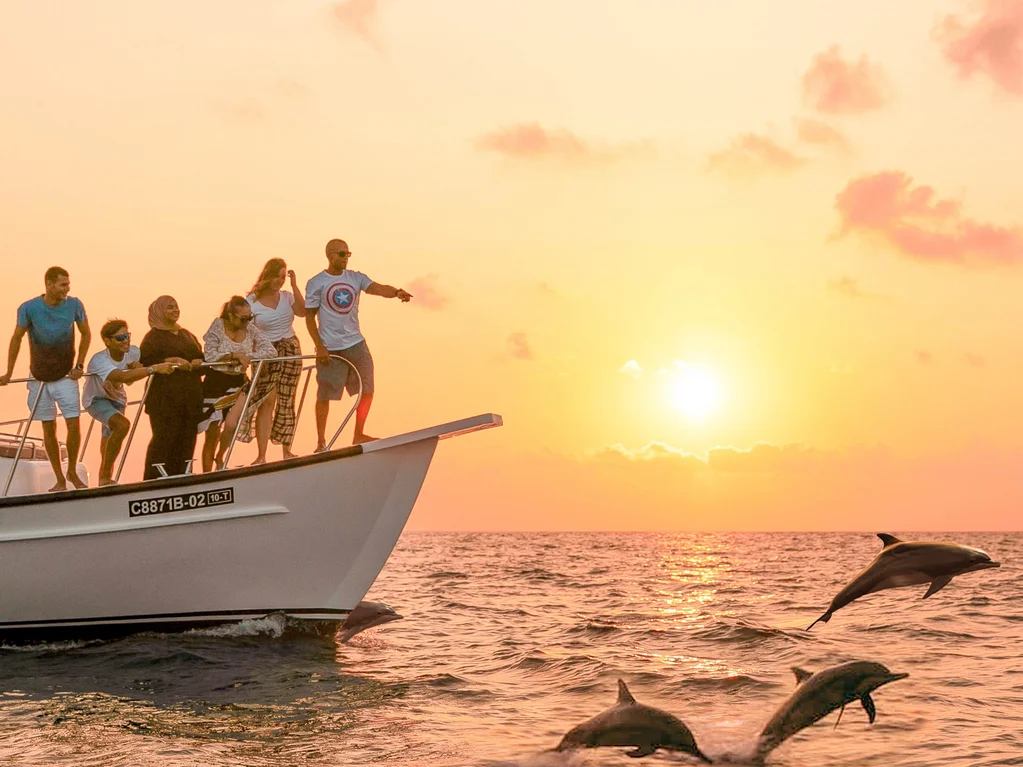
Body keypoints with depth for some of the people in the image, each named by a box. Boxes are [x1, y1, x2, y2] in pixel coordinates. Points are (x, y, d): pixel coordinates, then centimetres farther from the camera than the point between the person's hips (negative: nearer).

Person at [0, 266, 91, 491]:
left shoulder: (74, 305, -10)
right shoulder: (29, 308, -13)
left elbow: (86, 334, 4)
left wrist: (79, 365, -1)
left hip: (65, 376, 0)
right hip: (40, 378, 0)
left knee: (74, 424, -8)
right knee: (49, 429, 4)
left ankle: (72, 473, 13)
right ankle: (60, 480, 12)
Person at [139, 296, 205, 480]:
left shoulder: (186, 335, 22)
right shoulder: (154, 337, 1)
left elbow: (201, 357, 21)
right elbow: (145, 362, -12)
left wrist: (198, 363, -2)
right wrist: (171, 361, -19)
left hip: (190, 395, 6)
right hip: (165, 397, -6)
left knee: (187, 437, 3)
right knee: (165, 437, -10)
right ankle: (154, 479, -5)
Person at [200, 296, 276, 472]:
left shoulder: (251, 331, -1)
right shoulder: (217, 328, -9)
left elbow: (272, 351, -8)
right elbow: (209, 356, -18)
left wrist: (247, 357, -19)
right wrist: (235, 355, -26)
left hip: (238, 384, 2)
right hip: (215, 383, -2)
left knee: (231, 424, -19)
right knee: (212, 435, 2)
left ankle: (220, 458, 10)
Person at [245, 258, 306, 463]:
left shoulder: (287, 297, 5)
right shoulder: (252, 302, -3)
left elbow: (302, 311, -13)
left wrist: (294, 285, -14)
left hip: (290, 350, 3)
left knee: (286, 402, 6)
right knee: (266, 402, -10)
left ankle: (287, 450, 14)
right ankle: (261, 455, -10)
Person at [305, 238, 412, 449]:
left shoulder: (356, 278, 5)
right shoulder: (316, 283, -4)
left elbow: (377, 288, -12)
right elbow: (309, 317, -3)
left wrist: (396, 292, -34)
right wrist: (319, 347, -10)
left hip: (355, 344, 4)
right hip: (330, 348, -4)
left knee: (367, 390, 4)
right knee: (324, 395, 2)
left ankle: (359, 435, 19)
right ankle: (321, 442, 13)